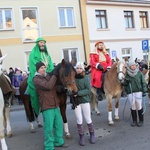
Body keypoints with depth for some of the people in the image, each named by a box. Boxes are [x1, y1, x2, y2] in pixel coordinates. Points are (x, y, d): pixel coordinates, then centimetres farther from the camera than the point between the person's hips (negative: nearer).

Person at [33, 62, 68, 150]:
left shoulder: (49, 76, 13)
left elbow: (56, 87, 18)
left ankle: (59, 142, 31)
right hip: (47, 106, -7)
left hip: (55, 105, 7)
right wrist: (55, 75, -16)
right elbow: (48, 86, -22)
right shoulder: (36, 79, -8)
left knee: (59, 124, 15)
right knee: (49, 127, -1)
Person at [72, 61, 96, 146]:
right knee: (79, 120, 8)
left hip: (85, 100, -1)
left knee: (88, 119, 9)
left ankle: (92, 135, 28)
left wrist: (78, 93, -23)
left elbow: (88, 90, -14)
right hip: (76, 101, 1)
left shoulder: (86, 78, -8)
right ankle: (81, 137, 23)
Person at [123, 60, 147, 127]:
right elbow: (124, 84, 9)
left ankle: (141, 121, 14)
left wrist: (144, 91, -5)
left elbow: (143, 82, 2)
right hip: (130, 92, 1)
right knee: (133, 107, 6)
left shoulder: (139, 73, 0)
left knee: (139, 106, 1)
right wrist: (126, 82, -13)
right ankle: (134, 121, 18)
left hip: (138, 91, -1)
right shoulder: (127, 74, 3)